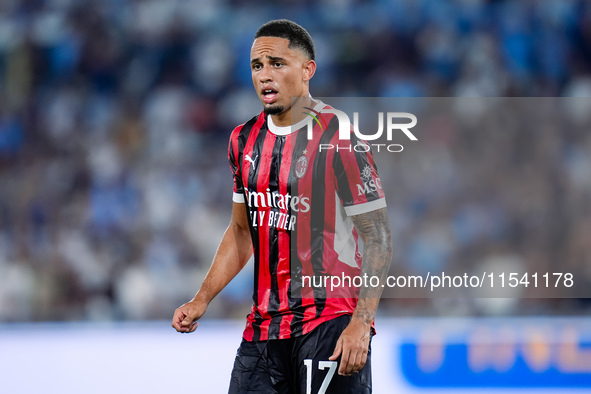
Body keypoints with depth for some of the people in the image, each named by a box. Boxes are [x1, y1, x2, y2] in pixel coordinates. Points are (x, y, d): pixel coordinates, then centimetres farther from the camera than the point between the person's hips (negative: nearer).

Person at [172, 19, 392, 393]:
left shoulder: (338, 139, -10)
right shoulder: (245, 139, 11)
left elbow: (378, 237, -10)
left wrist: (361, 323, -20)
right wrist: (202, 300, 11)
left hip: (330, 322, -6)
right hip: (264, 326, 6)